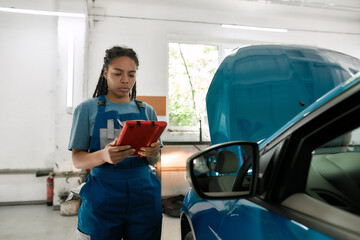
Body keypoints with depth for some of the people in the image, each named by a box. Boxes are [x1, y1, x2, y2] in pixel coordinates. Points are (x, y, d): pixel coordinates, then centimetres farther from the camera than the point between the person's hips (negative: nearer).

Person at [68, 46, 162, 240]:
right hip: (102, 196, -2)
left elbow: (154, 160, 10)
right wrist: (104, 155, -24)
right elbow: (77, 160, -2)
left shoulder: (146, 111, 9)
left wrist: (152, 154, -14)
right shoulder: (87, 109, 1)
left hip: (143, 195, 3)